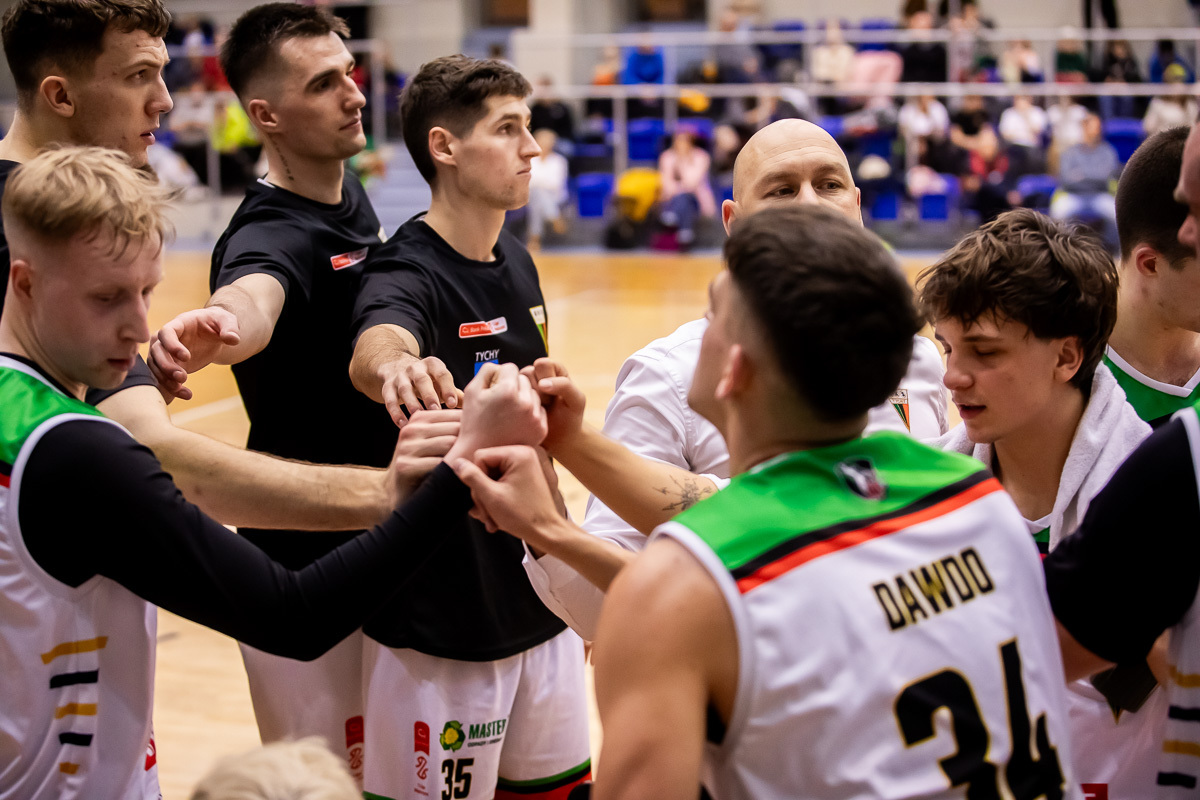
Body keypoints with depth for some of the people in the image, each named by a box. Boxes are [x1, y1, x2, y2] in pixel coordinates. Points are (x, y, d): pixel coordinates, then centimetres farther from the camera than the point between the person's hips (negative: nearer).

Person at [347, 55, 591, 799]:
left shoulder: (518, 262, 5)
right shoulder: (409, 274, -17)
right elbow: (374, 346, -42)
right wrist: (396, 369, -65)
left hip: (539, 608, 7)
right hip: (442, 624, -7)